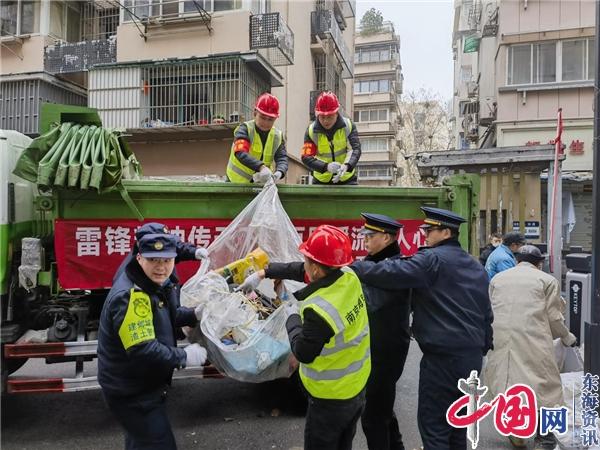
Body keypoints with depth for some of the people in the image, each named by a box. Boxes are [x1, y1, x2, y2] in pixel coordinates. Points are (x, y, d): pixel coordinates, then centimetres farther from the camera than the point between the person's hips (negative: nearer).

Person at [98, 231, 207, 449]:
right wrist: (184, 356, -24)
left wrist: (195, 315, -1)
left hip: (143, 385, 10)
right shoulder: (129, 296, -31)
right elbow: (142, 350, -34)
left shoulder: (160, 283, 0)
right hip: (130, 393, -10)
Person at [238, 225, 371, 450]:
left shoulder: (319, 310, -35)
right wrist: (263, 273, 10)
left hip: (331, 399, -7)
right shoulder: (349, 277, -12)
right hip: (357, 387, 7)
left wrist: (293, 320, -4)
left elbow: (303, 353, -19)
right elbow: (301, 271, 3)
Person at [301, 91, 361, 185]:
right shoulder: (311, 131, -11)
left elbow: (355, 149, -20)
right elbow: (306, 157, -18)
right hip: (321, 180, 0)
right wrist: (326, 166, -36)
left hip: (347, 179, 0)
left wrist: (347, 165, -42)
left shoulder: (348, 126, -10)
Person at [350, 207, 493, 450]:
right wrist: (482, 349, 23)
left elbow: (390, 273, -22)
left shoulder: (433, 259, -12)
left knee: (433, 424, 0)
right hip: (472, 356, 9)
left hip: (443, 356, -9)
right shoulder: (476, 266, 16)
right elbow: (486, 313, 19)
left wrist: (353, 266, -11)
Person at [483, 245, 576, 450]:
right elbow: (553, 316, 6)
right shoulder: (548, 280, 9)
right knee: (543, 387, 9)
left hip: (500, 339, 3)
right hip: (533, 339, -3)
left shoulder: (498, 278, 19)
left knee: (506, 382, 16)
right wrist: (566, 337, 24)